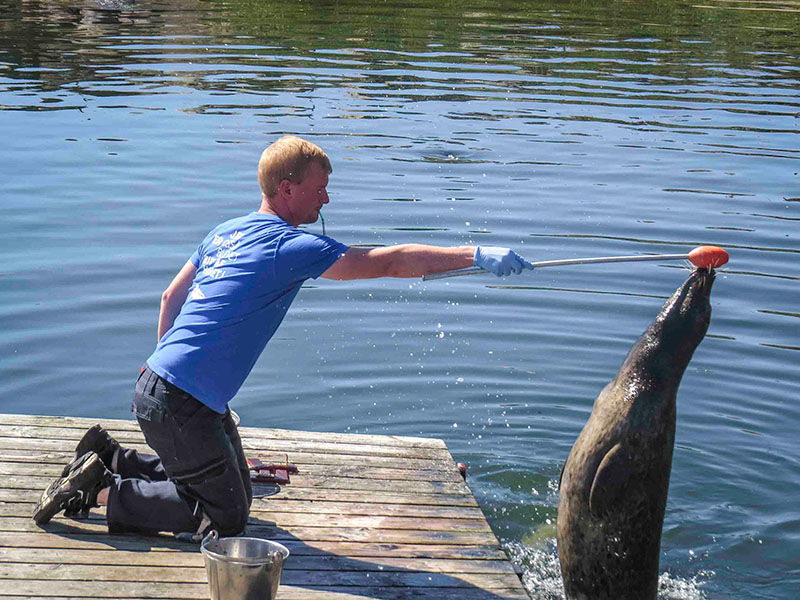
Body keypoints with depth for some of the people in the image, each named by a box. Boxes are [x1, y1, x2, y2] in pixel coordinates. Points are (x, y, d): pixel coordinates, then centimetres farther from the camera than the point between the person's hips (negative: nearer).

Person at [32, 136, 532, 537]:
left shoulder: (227, 232, 11)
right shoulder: (291, 246, -15)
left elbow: (171, 297, 19)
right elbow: (386, 262, -19)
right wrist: (477, 255, -17)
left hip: (159, 382, 9)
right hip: (180, 404, -9)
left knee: (236, 489, 21)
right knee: (226, 517, 2)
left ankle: (111, 457, 21)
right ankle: (104, 491, 2)